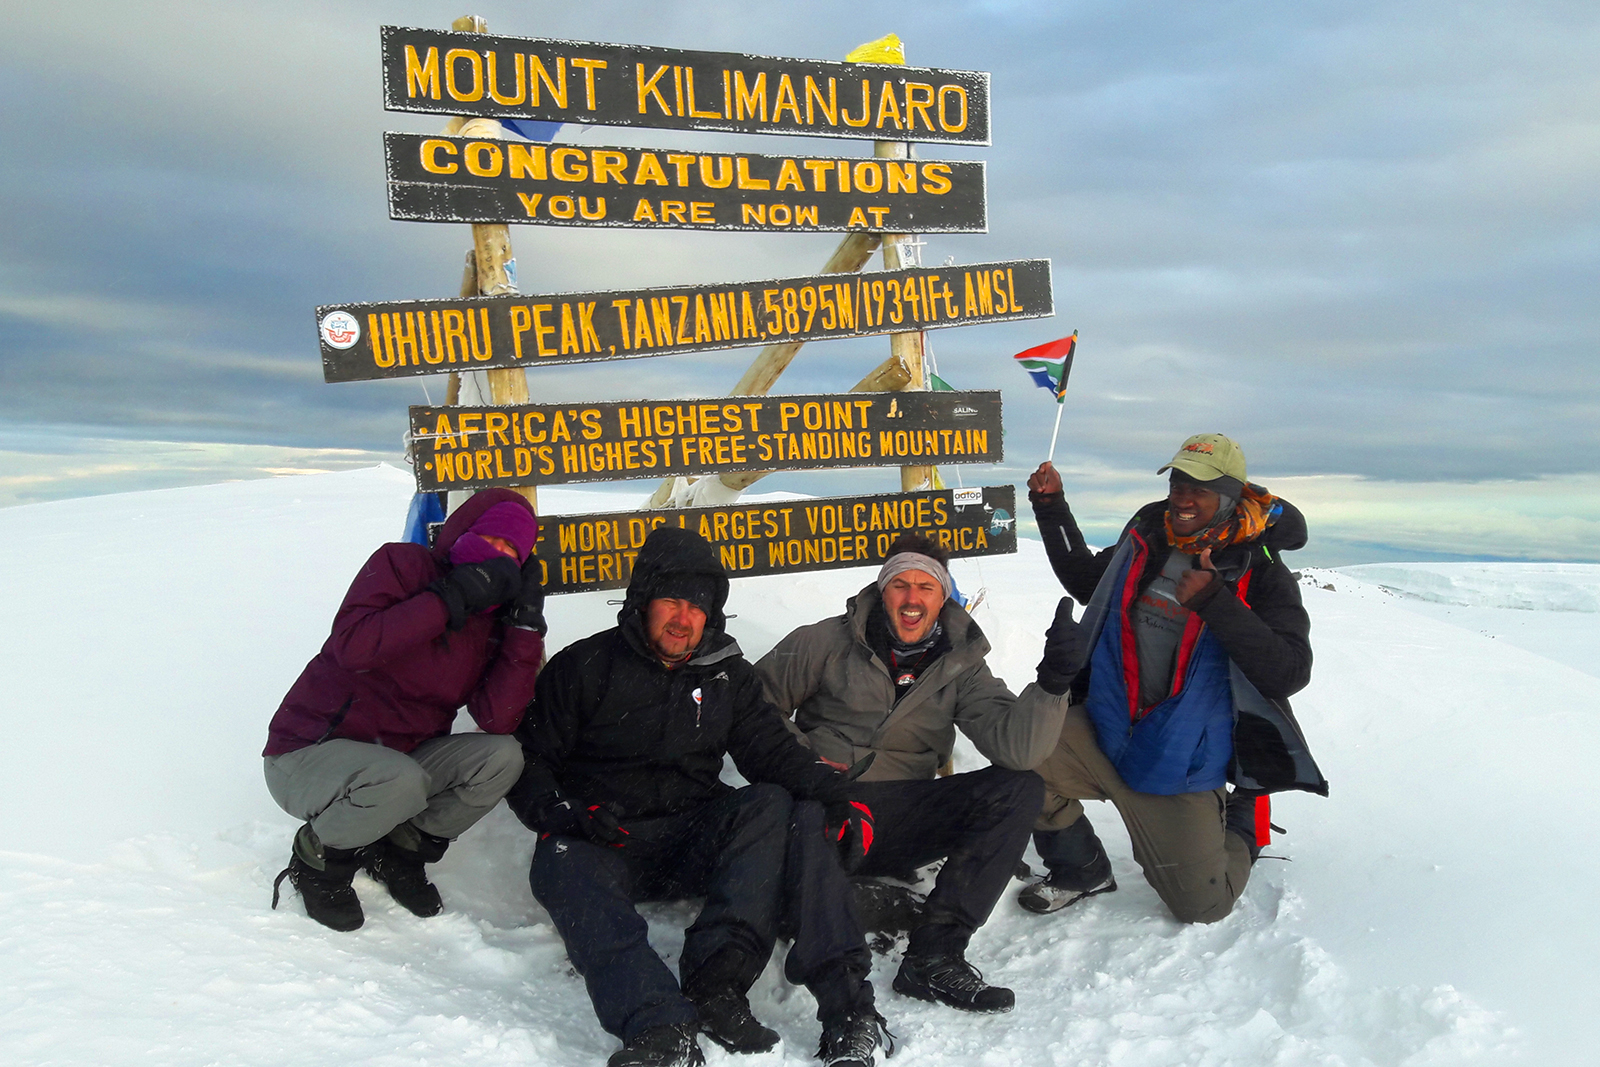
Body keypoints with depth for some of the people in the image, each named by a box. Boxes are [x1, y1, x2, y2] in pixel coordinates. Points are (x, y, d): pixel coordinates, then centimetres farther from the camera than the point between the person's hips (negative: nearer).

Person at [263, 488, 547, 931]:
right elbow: (353, 646, -29)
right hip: (307, 756, -5)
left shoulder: (491, 621, 2)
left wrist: (525, 625, -17)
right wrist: (451, 597, -27)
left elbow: (498, 720, -13)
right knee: (402, 783, -36)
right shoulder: (401, 564, -10)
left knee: (503, 755, -17)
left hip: (398, 758, 5)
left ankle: (402, 850, 5)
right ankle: (319, 858, -3)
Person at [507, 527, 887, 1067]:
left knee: (775, 808, -25)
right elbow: (527, 757, 3)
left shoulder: (727, 673, 13)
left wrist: (833, 795, -10)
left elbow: (771, 748, 9)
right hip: (606, 844, -2)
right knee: (563, 863, -36)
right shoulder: (583, 667, 3)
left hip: (698, 837, 3)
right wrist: (562, 814, -17)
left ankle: (718, 978, -42)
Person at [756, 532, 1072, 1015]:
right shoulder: (829, 641, 3)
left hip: (899, 820, 4)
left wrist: (1052, 682, -22)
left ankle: (935, 952, -25)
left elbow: (1016, 746, -7)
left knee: (1021, 789, -17)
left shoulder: (961, 665, 8)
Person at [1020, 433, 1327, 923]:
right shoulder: (1146, 536, 2)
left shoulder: (1260, 572, -11)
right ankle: (1081, 869, 5)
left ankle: (1240, 822, 35)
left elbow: (1290, 674, -22)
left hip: (1183, 768, -3)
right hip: (1102, 732, 3)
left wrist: (1215, 603, -32)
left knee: (1202, 906, 0)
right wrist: (1052, 509, 13)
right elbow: (1087, 581, 21)